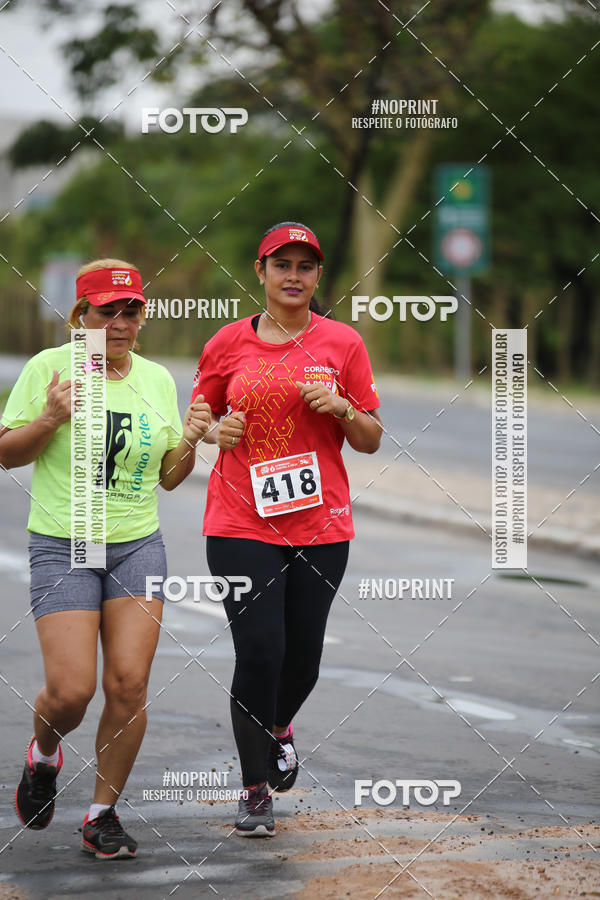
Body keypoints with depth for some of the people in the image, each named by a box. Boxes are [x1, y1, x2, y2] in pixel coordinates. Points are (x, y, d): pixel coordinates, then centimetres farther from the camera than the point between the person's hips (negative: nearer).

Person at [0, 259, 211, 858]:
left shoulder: (157, 380, 8)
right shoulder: (49, 367, -4)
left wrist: (190, 442, -4)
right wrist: (50, 420, -18)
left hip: (139, 545, 3)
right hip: (62, 545, -3)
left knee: (128, 683, -7)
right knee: (71, 689, -12)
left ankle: (103, 814, 9)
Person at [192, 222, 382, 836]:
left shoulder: (342, 343, 4)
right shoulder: (228, 344, 4)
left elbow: (370, 441, 8)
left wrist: (342, 409, -11)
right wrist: (218, 431, -4)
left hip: (321, 525, 1)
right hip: (241, 524, -1)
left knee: (302, 655, 5)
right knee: (259, 651, -10)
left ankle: (279, 727, 41)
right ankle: (255, 790, 3)